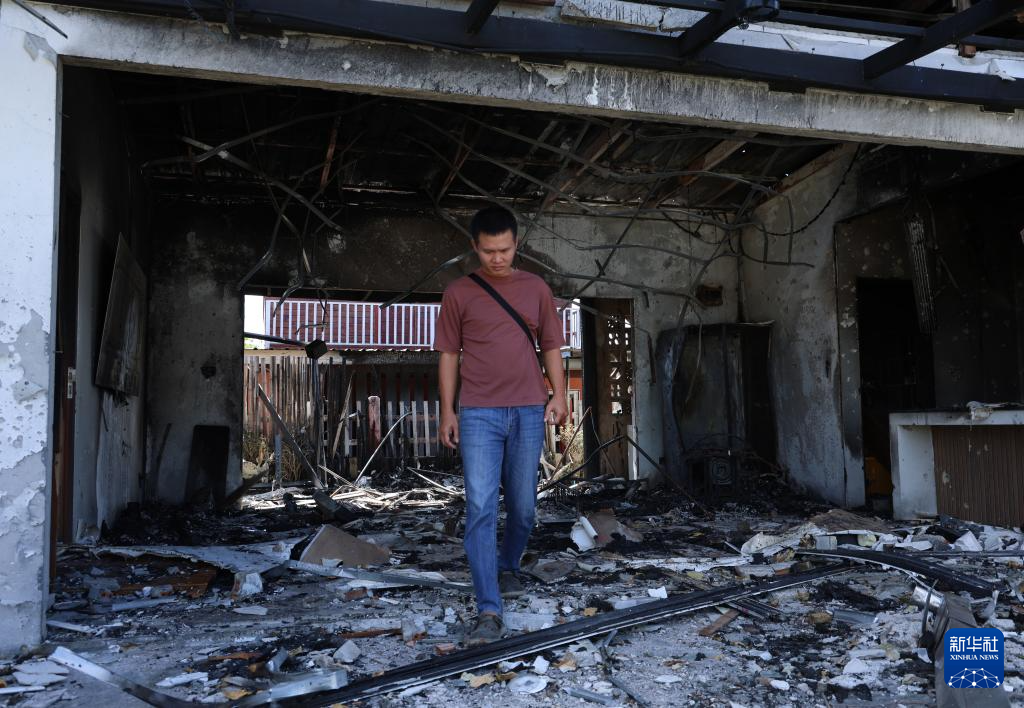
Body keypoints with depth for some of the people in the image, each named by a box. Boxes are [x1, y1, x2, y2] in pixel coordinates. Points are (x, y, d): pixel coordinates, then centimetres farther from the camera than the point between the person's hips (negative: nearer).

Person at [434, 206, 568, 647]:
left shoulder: (536, 288, 11)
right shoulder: (459, 293, 6)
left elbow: (551, 346, 13)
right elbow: (449, 355, 7)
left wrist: (558, 394, -1)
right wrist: (447, 411, 1)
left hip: (528, 412, 2)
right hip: (478, 414, -2)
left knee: (523, 506, 10)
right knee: (480, 508, -10)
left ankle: (508, 567, 38)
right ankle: (488, 612, -9)